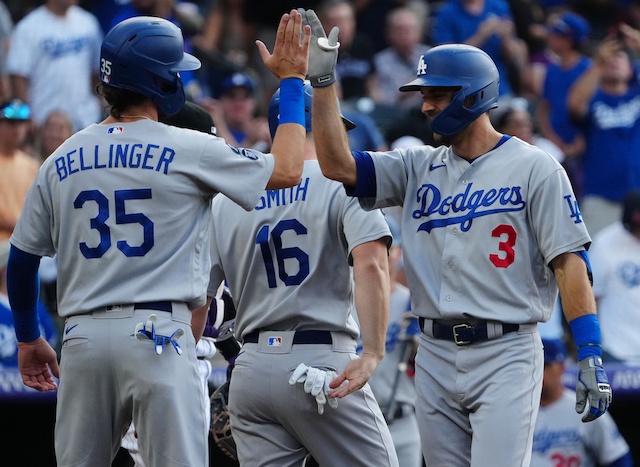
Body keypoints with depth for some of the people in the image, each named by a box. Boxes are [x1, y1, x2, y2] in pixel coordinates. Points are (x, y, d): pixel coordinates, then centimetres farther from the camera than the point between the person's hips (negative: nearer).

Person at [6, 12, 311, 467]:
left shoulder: (60, 161, 10)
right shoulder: (187, 150, -3)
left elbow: (21, 259, 15)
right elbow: (286, 171, 5)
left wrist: (28, 339, 29)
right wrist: (292, 80, 15)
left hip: (82, 339, 5)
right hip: (157, 334, -4)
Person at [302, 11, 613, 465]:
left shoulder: (534, 168, -4)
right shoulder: (420, 168, 12)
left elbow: (569, 261, -8)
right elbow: (338, 165, 2)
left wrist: (591, 357, -16)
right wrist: (322, 79, -3)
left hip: (506, 355, -6)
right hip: (435, 356, 6)